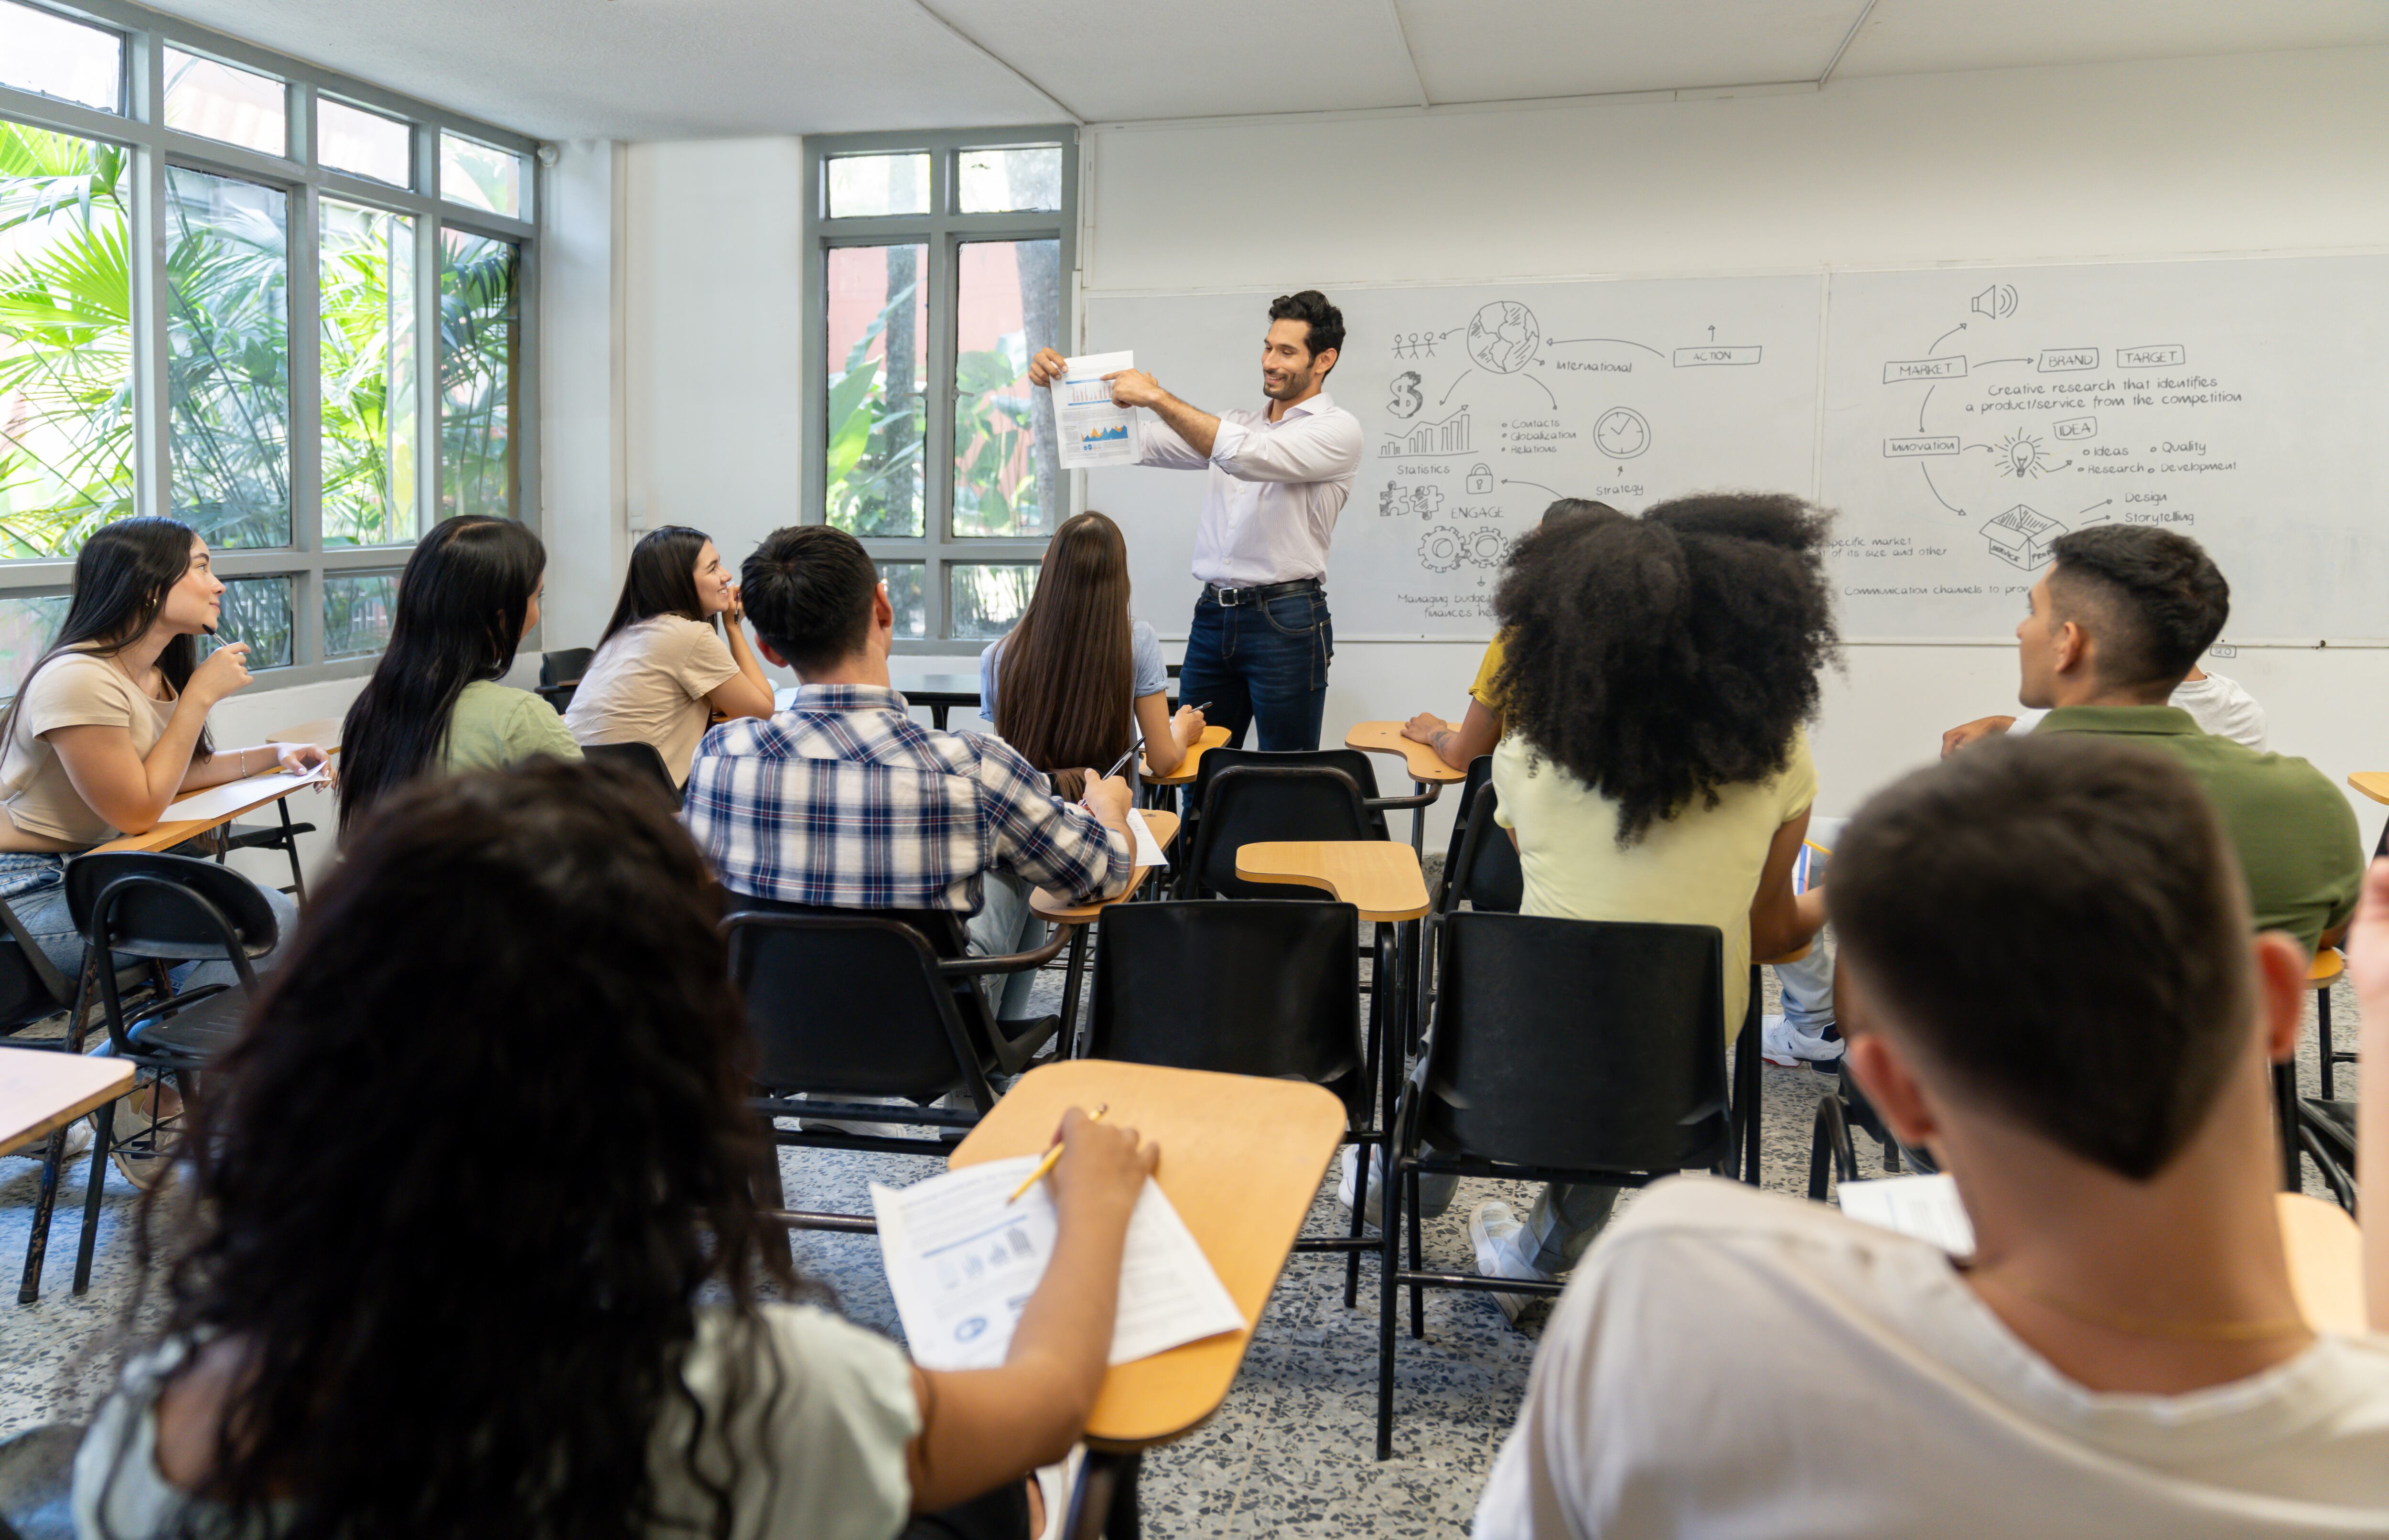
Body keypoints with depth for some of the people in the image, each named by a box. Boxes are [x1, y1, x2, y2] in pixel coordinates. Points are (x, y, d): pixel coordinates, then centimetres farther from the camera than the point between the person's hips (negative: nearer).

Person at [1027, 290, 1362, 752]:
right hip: (1213, 614, 6)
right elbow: (1140, 440, 15)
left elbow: (1247, 455, -19)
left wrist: (1158, 397, -15)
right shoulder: (1232, 424, 18)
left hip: (1285, 621, -6)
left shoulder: (1337, 428, -4)